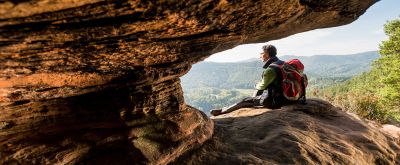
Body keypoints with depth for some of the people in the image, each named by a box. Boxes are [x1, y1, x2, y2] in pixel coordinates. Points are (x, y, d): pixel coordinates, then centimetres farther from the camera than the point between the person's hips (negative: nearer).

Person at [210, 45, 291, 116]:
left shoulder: (270, 69, -22)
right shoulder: (282, 63, 8)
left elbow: (262, 86, -9)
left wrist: (257, 85, 13)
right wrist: (259, 85, 8)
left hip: (274, 101, -9)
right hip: (284, 96, 9)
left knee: (246, 101, 0)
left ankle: (221, 111, 11)